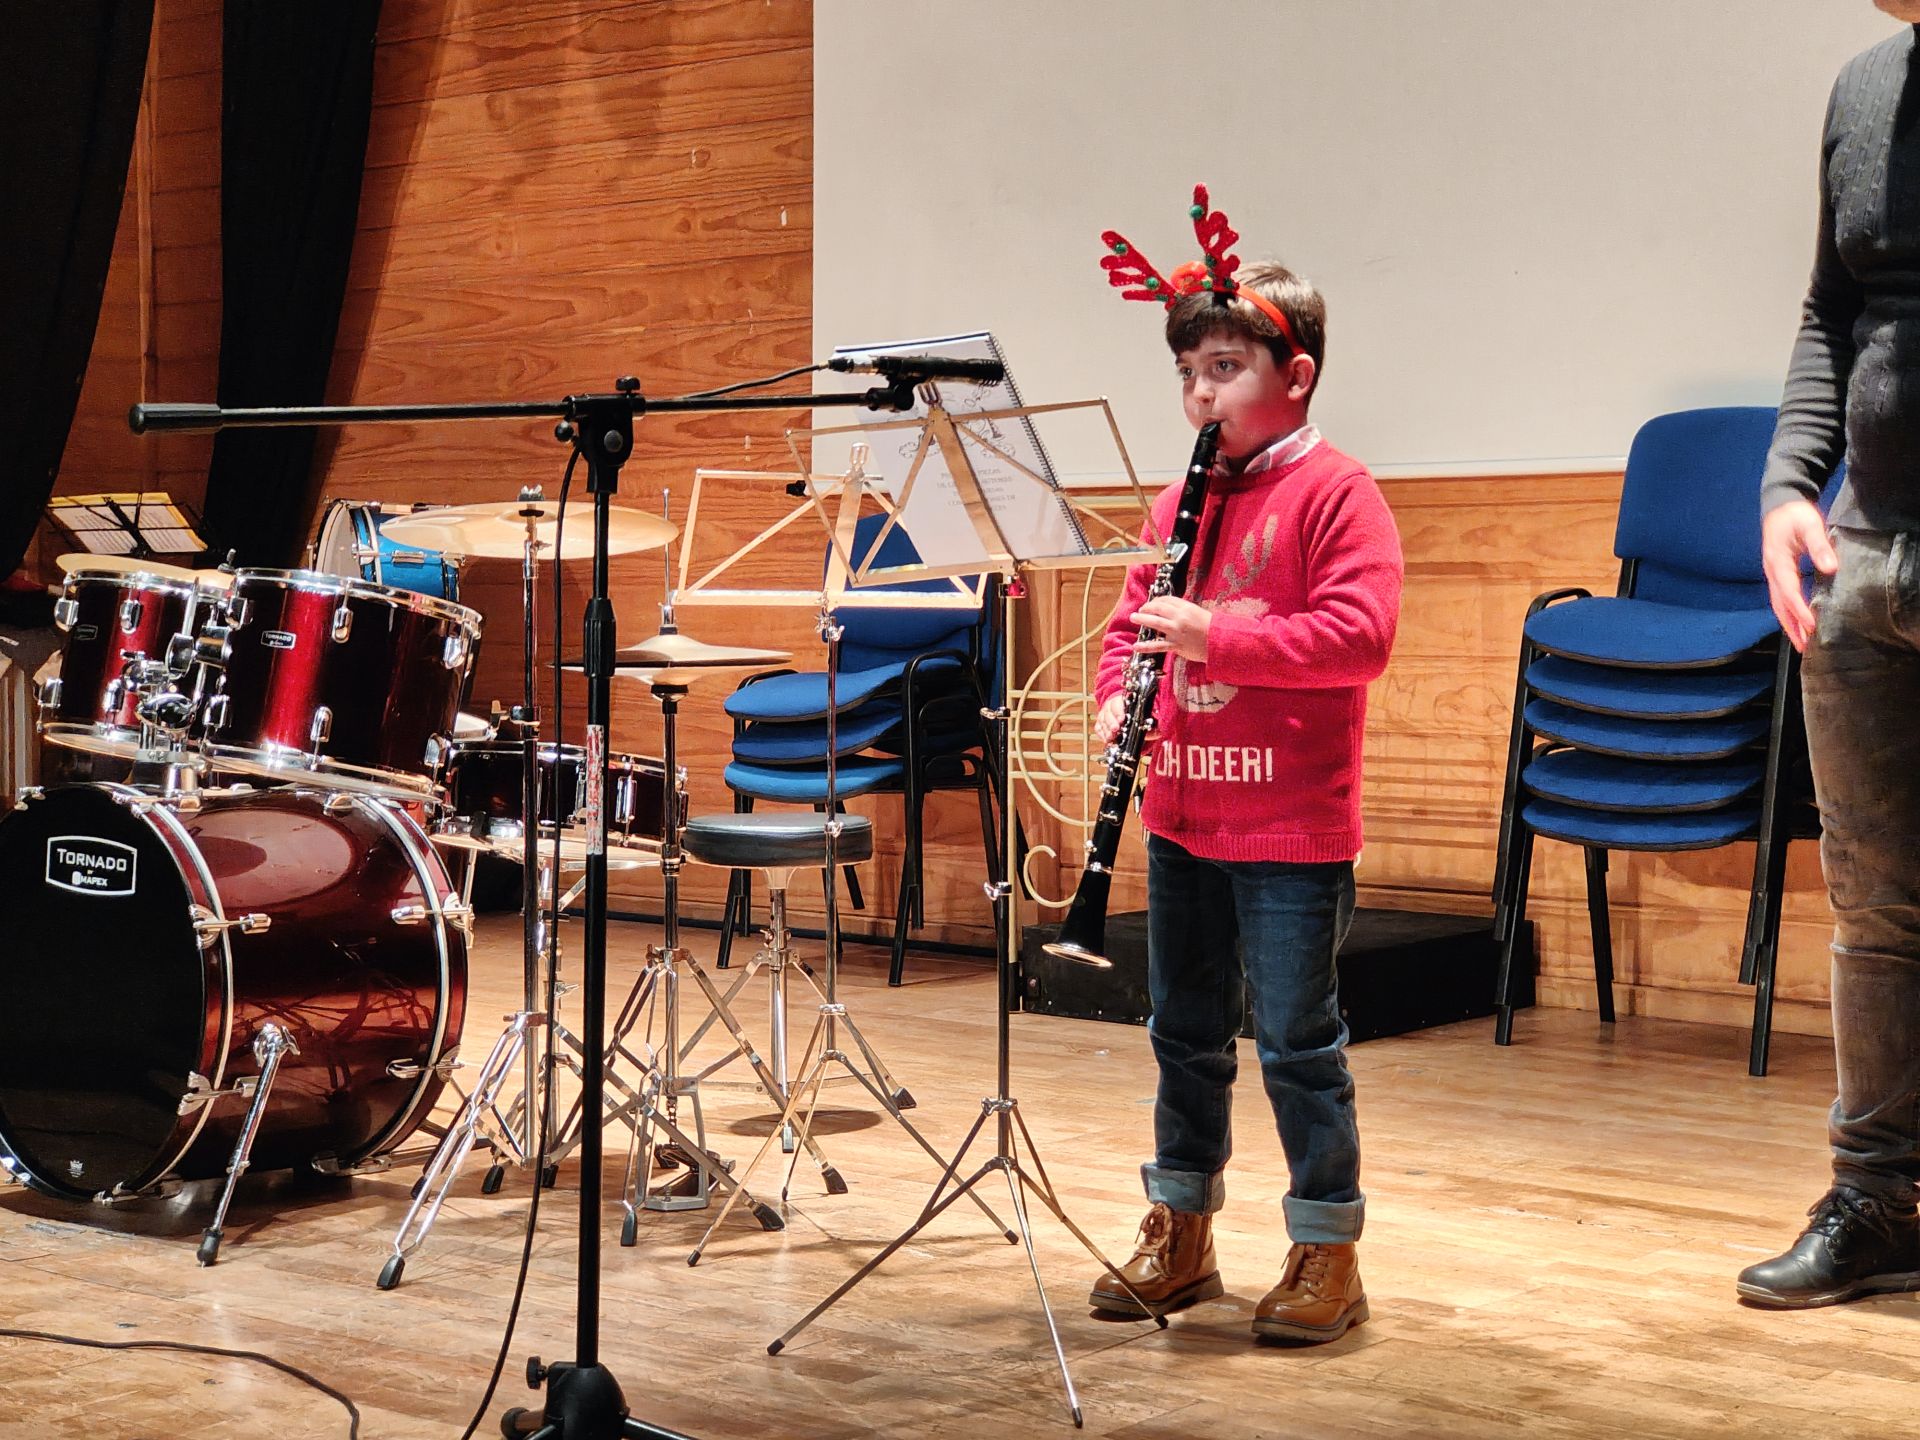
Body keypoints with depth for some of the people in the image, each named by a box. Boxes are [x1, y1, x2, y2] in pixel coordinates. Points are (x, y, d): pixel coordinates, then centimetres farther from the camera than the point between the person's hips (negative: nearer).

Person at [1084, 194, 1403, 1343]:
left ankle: (1327, 1254, 12)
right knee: (1187, 1032, 16)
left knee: (1297, 1041, 0)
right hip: (1184, 812, 7)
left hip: (1292, 827, -7)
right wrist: (1118, 694, -3)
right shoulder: (1182, 499, 11)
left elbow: (1360, 633, -20)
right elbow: (1135, 612, 18)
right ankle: (1181, 1234, 29)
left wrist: (1216, 636, -24)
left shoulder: (1334, 491, -10)